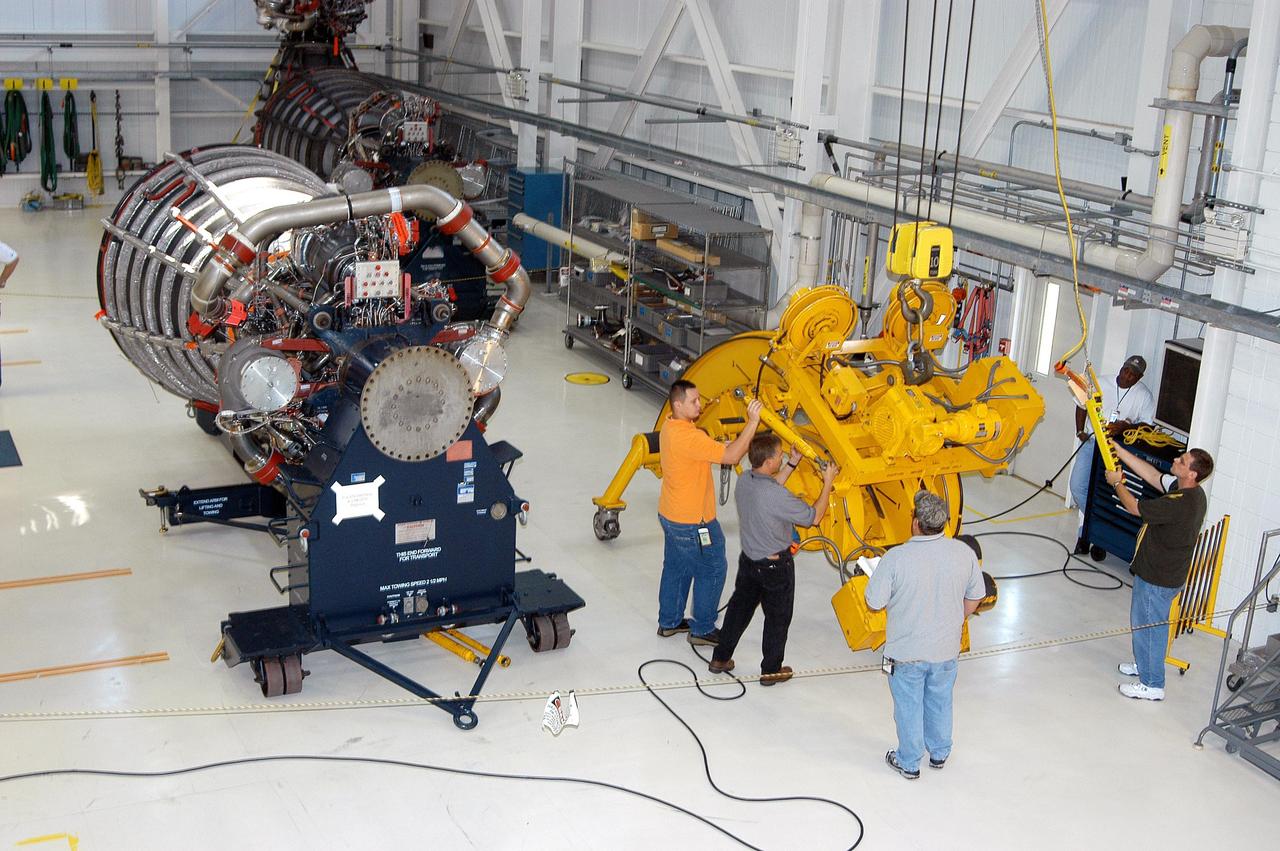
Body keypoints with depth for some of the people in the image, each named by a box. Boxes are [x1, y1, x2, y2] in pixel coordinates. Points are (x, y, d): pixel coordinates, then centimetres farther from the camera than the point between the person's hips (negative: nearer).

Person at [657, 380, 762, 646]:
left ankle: (669, 622, 36)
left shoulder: (670, 425, 1)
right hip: (692, 523, -9)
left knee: (676, 568, 22)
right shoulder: (688, 437, -31)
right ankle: (702, 630, 18)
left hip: (670, 514, 10)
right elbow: (731, 456, -31)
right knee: (712, 571, 7)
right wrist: (752, 422, -30)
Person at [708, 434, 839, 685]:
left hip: (748, 559, 7)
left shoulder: (744, 481, -10)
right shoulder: (778, 497, -32)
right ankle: (771, 670, 28)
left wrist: (792, 463, 10)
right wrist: (827, 483, -11)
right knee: (777, 617, 14)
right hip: (775, 566, -7)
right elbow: (814, 517, -20)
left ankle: (720, 659, 34)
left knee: (739, 607, 23)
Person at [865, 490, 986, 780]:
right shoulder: (964, 553, -15)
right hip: (946, 648, 3)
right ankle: (939, 754, 46)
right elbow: (974, 599, 0)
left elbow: (874, 604, -16)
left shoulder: (896, 558, -26)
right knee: (940, 703, 26)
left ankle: (909, 763, 36)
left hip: (906, 652, -3)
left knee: (908, 707, 18)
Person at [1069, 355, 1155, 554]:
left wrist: (1126, 426, -23)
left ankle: (1086, 531, 6)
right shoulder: (1102, 384, 3)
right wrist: (1080, 431, 5)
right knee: (1078, 486, -10)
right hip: (1093, 440, 2)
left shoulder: (1144, 396, -2)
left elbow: (1147, 425, -5)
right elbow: (1082, 405, 15)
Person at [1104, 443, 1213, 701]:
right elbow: (1152, 475, 7)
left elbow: (1134, 507, -23)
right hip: (1164, 572, 9)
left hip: (1158, 578, -9)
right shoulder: (1188, 490, -4)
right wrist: (1121, 452, 3)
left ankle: (1152, 685, 20)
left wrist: (1117, 483, -5)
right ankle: (1145, 664, 47)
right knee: (1150, 623, 27)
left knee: (1147, 626, 6)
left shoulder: (1181, 503, -33)